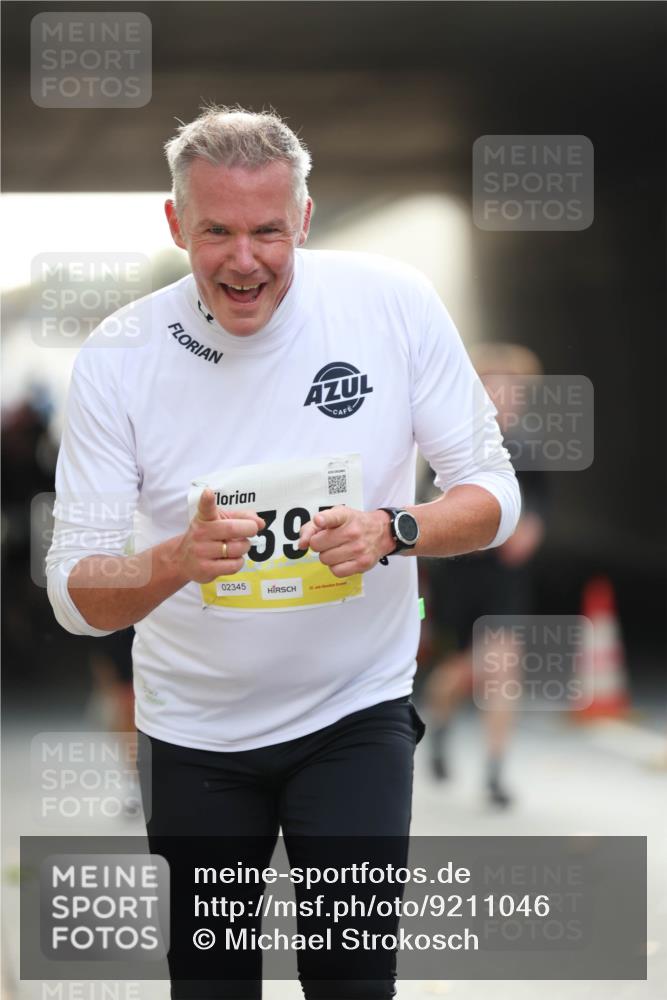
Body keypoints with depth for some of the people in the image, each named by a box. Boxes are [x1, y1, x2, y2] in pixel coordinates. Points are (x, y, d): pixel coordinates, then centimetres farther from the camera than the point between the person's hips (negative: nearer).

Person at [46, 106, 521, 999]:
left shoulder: (396, 305, -13)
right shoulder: (119, 357, -13)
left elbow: (492, 493, -7)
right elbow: (74, 595, -14)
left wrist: (391, 531, -28)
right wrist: (176, 562, -35)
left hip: (356, 714, -1)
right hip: (195, 729, 1)